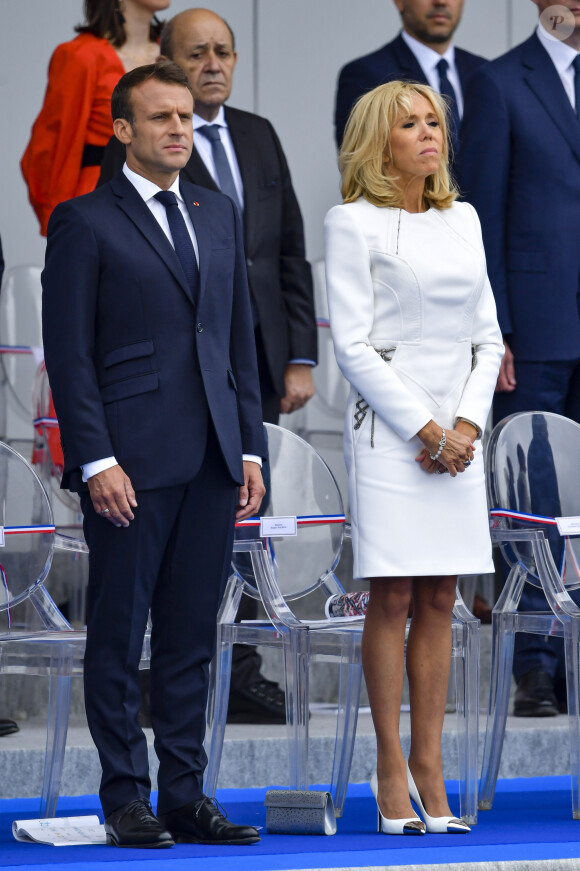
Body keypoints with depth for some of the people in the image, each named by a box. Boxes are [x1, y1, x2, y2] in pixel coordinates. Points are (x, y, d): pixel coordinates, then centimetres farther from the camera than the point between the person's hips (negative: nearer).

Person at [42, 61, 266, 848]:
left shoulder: (219, 216, 16)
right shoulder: (84, 221, -1)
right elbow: (69, 353, -6)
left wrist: (251, 447, 10)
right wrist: (95, 460, -13)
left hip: (212, 462, 5)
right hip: (132, 460, -5)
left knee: (192, 636, 8)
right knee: (119, 636, 0)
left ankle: (185, 797, 12)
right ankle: (127, 800, 6)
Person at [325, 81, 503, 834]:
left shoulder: (463, 220, 13)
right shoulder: (354, 224, -2)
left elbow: (487, 336, 13)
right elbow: (352, 345, -8)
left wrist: (468, 424, -2)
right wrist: (425, 429, -11)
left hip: (459, 431, 5)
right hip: (389, 429, -5)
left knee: (439, 603, 4)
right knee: (391, 600, -3)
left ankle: (430, 767, 6)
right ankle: (391, 766, 1)